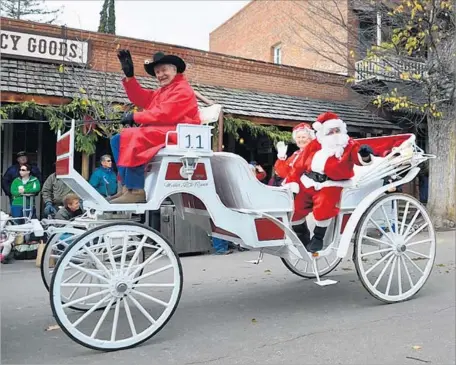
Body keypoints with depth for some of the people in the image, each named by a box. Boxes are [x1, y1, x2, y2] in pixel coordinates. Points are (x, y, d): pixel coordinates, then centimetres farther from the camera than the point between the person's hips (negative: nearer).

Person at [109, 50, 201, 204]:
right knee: (118, 139, 4)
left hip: (176, 133, -10)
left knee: (132, 136, -30)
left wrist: (135, 116, -12)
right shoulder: (161, 91, 27)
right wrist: (129, 75, 9)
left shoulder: (182, 90, -5)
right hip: (159, 131, 10)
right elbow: (140, 98, 18)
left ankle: (136, 190, -33)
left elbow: (164, 114, -17)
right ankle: (127, 186, -13)